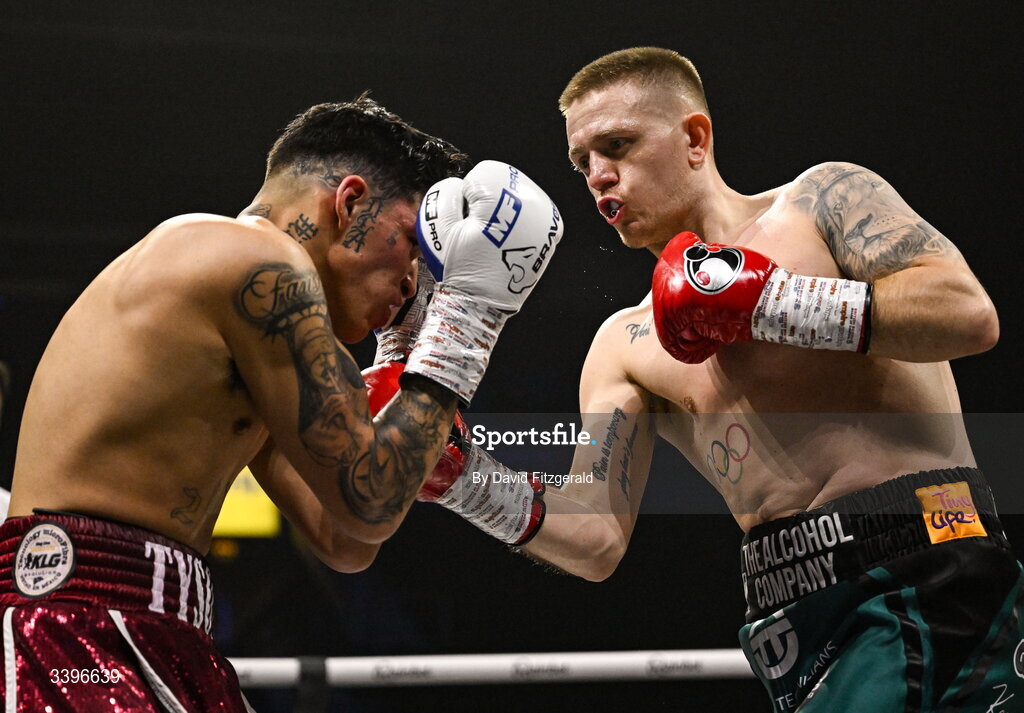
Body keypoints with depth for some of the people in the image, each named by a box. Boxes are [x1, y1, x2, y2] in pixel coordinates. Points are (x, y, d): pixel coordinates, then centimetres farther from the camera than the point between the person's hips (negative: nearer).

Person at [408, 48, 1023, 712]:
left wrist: (770, 303, -11)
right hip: (794, 621, 5)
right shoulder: (626, 346, 19)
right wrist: (465, 477, -6)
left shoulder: (824, 198, 8)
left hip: (924, 577, -4)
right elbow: (596, 540, 10)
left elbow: (970, 314, -9)